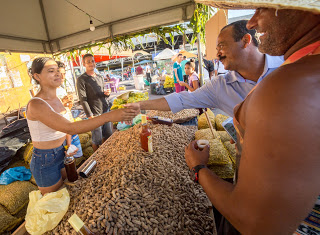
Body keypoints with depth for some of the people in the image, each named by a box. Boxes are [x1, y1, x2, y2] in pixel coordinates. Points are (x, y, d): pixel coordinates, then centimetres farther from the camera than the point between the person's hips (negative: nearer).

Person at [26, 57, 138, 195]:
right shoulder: (35, 104, -25)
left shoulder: (56, 100, 1)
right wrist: (109, 116, -46)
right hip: (45, 163, -7)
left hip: (61, 154, 7)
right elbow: (70, 128, -38)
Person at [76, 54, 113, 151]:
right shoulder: (81, 79, -6)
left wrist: (107, 93, -3)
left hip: (106, 110, 6)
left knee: (108, 136, 14)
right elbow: (83, 100, -11)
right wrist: (90, 116, -16)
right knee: (97, 140, 4)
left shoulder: (100, 77, 14)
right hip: (95, 114, -6)